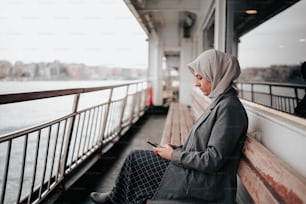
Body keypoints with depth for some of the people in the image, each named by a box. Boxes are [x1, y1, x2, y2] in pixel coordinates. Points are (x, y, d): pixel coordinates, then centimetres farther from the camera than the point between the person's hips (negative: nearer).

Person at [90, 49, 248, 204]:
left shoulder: (229, 108, -22)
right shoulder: (221, 103, 8)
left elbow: (213, 160, -25)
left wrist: (174, 155, -14)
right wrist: (176, 148, 3)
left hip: (203, 183, -9)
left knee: (135, 159, 2)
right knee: (136, 157, 12)